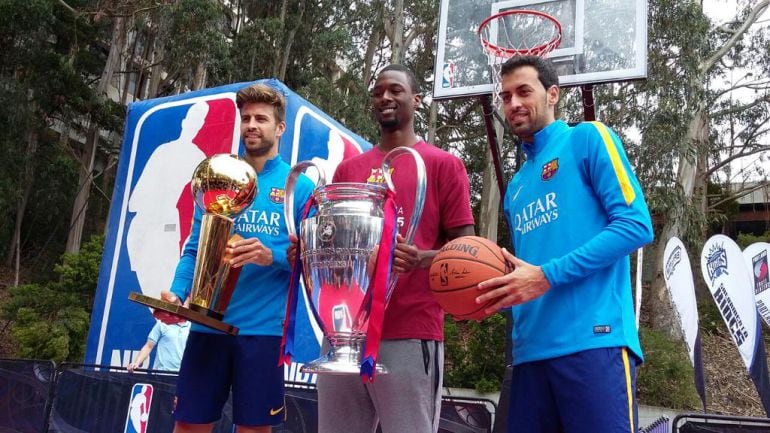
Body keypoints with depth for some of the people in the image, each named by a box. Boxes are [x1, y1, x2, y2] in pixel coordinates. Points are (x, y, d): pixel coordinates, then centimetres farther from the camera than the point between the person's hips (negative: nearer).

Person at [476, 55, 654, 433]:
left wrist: (547, 276, -14)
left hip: (593, 339, -6)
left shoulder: (587, 138, 4)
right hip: (530, 351, 7)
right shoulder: (516, 188, 23)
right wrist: (494, 293, 4)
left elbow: (636, 224, -8)